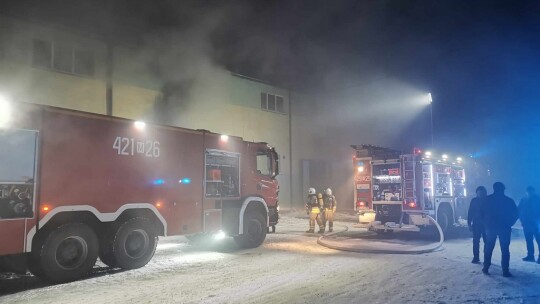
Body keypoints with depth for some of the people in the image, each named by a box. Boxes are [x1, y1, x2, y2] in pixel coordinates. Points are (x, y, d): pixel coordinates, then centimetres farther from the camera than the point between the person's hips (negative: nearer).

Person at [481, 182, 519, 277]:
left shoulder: (488, 199, 2)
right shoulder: (509, 200, -1)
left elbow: (481, 212, -1)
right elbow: (516, 214, -3)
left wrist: (486, 223, 8)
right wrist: (509, 224, 7)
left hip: (490, 227, 1)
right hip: (504, 228, -1)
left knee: (488, 248, 12)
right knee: (505, 249, 3)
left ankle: (486, 268, 13)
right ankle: (505, 271, 0)